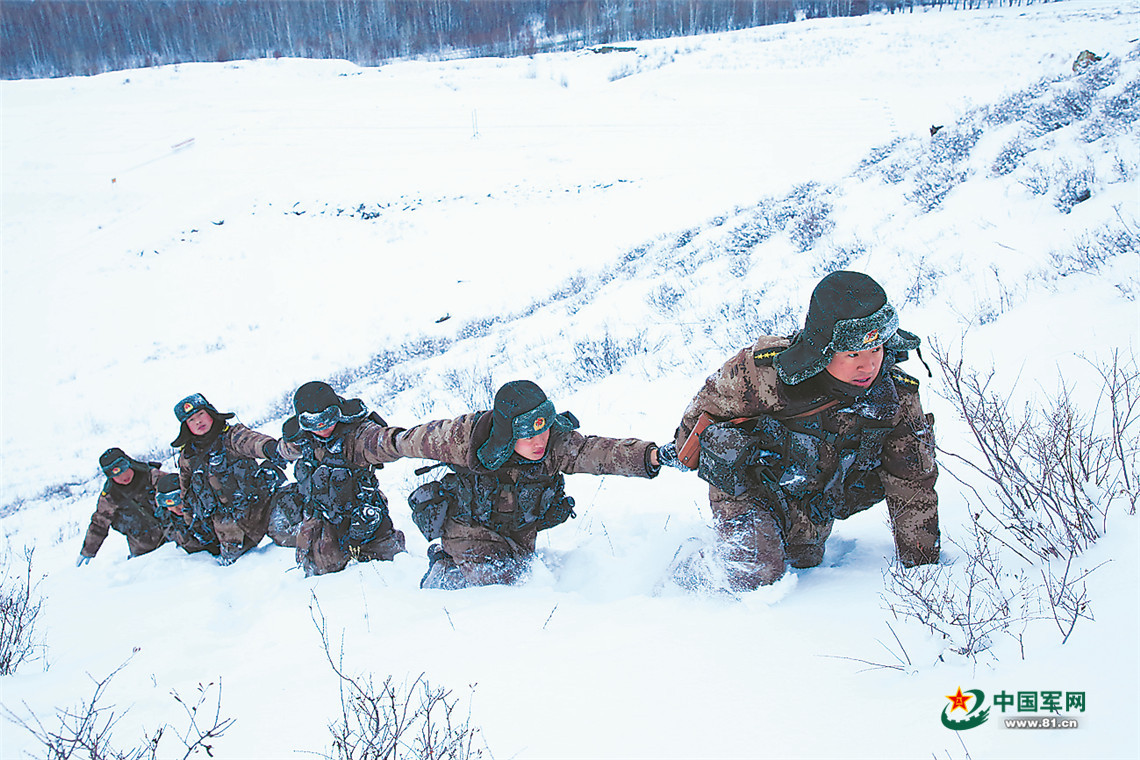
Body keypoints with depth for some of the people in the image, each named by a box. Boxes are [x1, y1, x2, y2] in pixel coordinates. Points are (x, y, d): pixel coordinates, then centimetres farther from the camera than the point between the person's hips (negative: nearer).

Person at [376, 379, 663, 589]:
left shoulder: (556, 440, -31)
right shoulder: (466, 437, -34)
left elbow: (596, 451, -47)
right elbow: (424, 437, -14)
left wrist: (648, 456, -64)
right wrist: (392, 444, 6)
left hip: (521, 532, 4)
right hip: (470, 526, -4)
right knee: (497, 574, -24)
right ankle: (442, 567, 7)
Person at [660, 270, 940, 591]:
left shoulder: (897, 399, -25)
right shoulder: (762, 371, -35)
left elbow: (914, 491, -13)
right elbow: (710, 403, -12)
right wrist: (680, 452, 8)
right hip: (748, 488, -4)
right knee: (754, 576, -23)